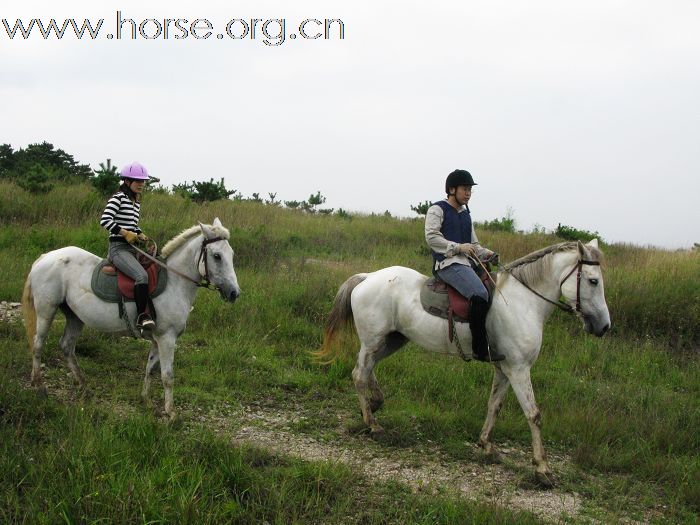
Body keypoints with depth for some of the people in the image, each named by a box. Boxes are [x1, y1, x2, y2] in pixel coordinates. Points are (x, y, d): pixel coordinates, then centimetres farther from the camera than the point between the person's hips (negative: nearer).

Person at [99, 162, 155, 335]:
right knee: (142, 275, -30)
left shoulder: (136, 203, 18)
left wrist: (139, 234, 9)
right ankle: (142, 316, -30)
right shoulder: (118, 198, -7)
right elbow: (104, 220, -17)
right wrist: (124, 232, -20)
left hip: (132, 248, 10)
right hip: (118, 248, -10)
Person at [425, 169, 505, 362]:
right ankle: (480, 349, -29)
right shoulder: (438, 209, 3)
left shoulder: (465, 214, 26)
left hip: (467, 263, 9)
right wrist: (457, 247, -16)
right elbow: (432, 237, -9)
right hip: (448, 262, -9)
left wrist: (488, 254, 8)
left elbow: (474, 244, 28)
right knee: (480, 294, -30)